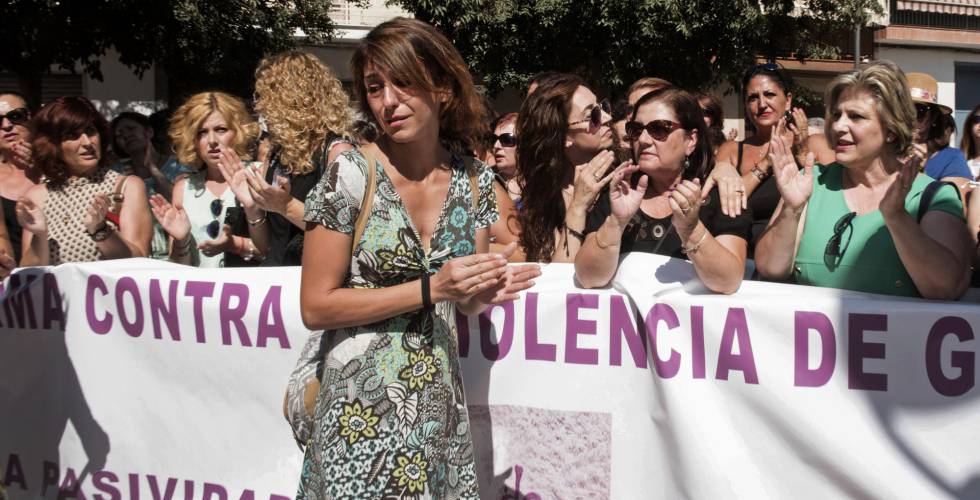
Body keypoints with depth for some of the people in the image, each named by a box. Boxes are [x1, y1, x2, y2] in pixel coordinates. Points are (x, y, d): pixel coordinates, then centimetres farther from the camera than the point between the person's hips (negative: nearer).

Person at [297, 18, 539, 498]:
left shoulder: (475, 180, 0)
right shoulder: (350, 174, -13)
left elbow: (465, 300, 9)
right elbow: (315, 307, -13)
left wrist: (484, 291, -15)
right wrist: (430, 288, -19)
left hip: (441, 406, 4)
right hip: (364, 410, -4)